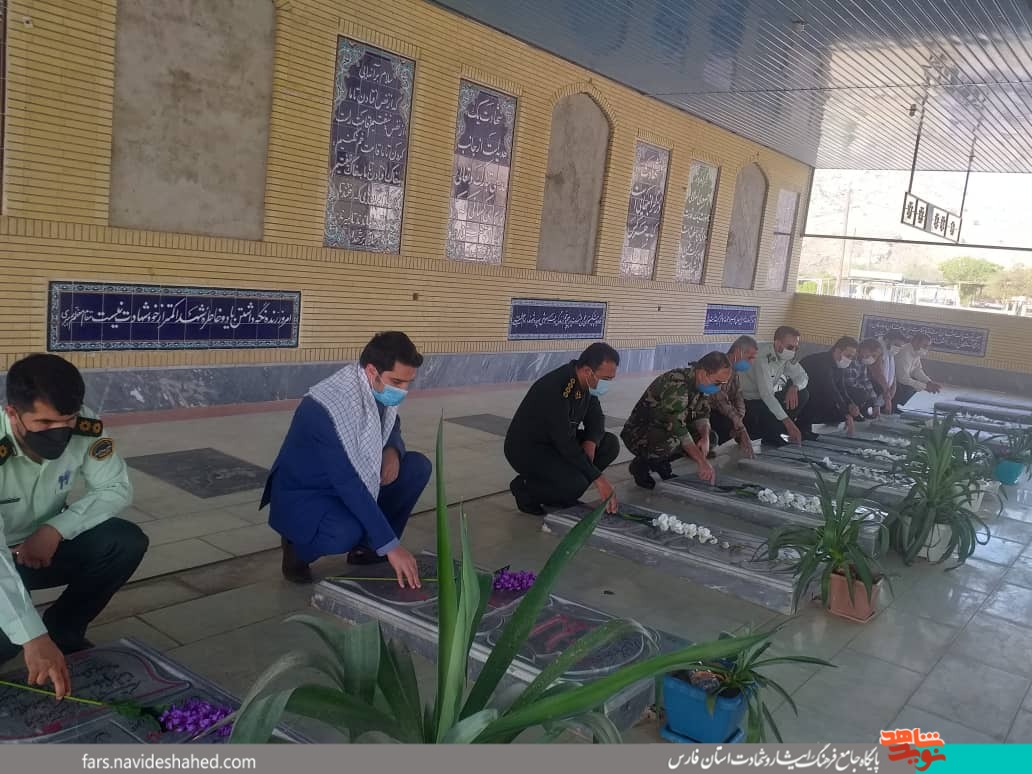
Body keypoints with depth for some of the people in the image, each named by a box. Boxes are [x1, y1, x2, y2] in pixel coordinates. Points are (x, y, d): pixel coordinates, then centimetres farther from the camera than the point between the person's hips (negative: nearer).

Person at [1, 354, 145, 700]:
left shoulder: (85, 428, -22)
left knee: (127, 543, -20)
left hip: (44, 545, 4)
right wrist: (32, 637, -49)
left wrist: (56, 529, -27)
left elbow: (117, 489, -11)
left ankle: (62, 629, 2)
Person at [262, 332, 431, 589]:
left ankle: (368, 547, 6)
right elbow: (349, 484, -35)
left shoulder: (382, 388, -10)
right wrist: (391, 546, -34)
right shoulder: (331, 406, -33)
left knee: (417, 467, -6)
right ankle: (298, 546, -2)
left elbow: (391, 426, 13)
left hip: (347, 482, 8)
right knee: (346, 532, -37)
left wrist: (393, 451, -13)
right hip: (302, 493, -8)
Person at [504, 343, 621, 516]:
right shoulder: (555, 388, -31)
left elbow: (596, 419, 9)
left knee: (610, 444, -4)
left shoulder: (586, 383, -5)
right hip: (525, 449, -9)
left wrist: (591, 442, -14)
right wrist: (598, 478, -27)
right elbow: (565, 444, -31)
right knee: (575, 484, -29)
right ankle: (525, 488, -3)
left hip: (556, 442, 9)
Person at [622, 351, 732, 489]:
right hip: (639, 434, -9)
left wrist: (706, 438, -19)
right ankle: (641, 464, -7)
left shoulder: (702, 384, -3)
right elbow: (676, 426, -37)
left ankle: (660, 464, 8)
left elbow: (702, 414, 3)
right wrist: (702, 462, -38)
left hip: (665, 430, 9)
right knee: (670, 441, -38)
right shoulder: (676, 385, -32)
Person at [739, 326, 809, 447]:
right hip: (749, 400, -8)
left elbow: (803, 377, 4)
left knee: (802, 395, -5)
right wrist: (788, 422, -41)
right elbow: (766, 394, -37)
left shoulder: (786, 355, -5)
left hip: (768, 398, 8)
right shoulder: (762, 357, -29)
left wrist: (794, 387, -23)